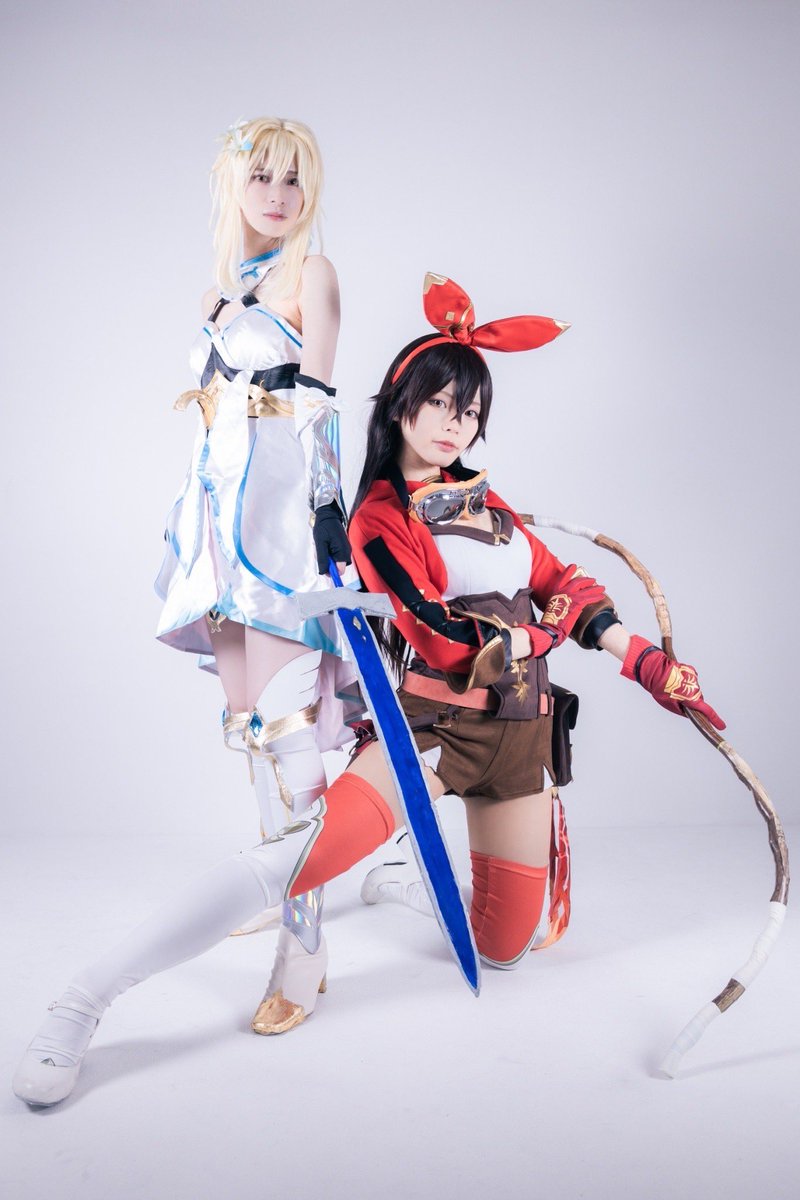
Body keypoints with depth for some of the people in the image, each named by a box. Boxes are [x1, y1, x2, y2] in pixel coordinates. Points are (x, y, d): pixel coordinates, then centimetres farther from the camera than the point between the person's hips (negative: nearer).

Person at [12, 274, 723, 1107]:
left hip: (520, 732, 7)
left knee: (502, 949, 11)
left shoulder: (482, 498, 14)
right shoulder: (381, 518, -7)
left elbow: (558, 584, 18)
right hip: (435, 722, -6)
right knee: (299, 853, -31)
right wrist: (542, 625, -3)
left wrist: (646, 661, 12)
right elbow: (444, 636, -17)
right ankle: (84, 1001, -20)